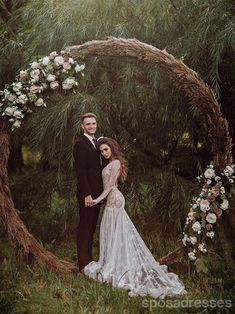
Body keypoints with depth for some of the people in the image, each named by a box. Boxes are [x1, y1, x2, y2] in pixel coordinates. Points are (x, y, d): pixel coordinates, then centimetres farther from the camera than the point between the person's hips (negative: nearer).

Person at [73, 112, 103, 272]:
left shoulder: (95, 142, 15)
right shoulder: (80, 143, -13)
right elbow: (80, 171, -18)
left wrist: (100, 192, 14)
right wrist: (87, 194, -21)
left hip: (97, 193, 9)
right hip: (87, 194, -9)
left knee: (91, 228, 15)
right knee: (85, 228, -2)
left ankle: (89, 260, 25)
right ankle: (83, 265, 6)